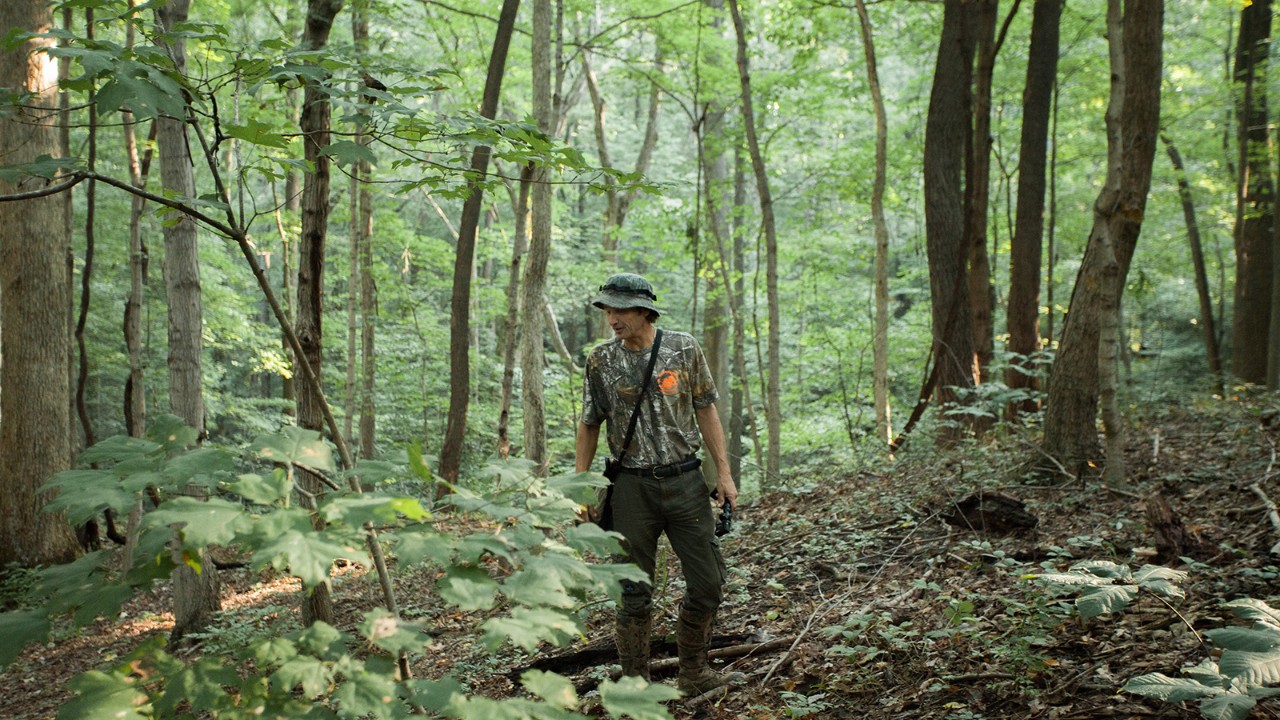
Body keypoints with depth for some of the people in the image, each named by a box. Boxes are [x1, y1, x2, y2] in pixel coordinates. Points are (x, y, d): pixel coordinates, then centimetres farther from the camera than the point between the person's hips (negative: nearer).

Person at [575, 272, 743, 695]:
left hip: (685, 481, 1)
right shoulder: (601, 361, -1)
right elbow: (589, 426, 7)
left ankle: (694, 674, 23)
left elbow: (705, 410, 5)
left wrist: (724, 473, 1)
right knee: (636, 593, 4)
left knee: (709, 583, 4)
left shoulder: (684, 349, -1)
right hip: (633, 487, -1)